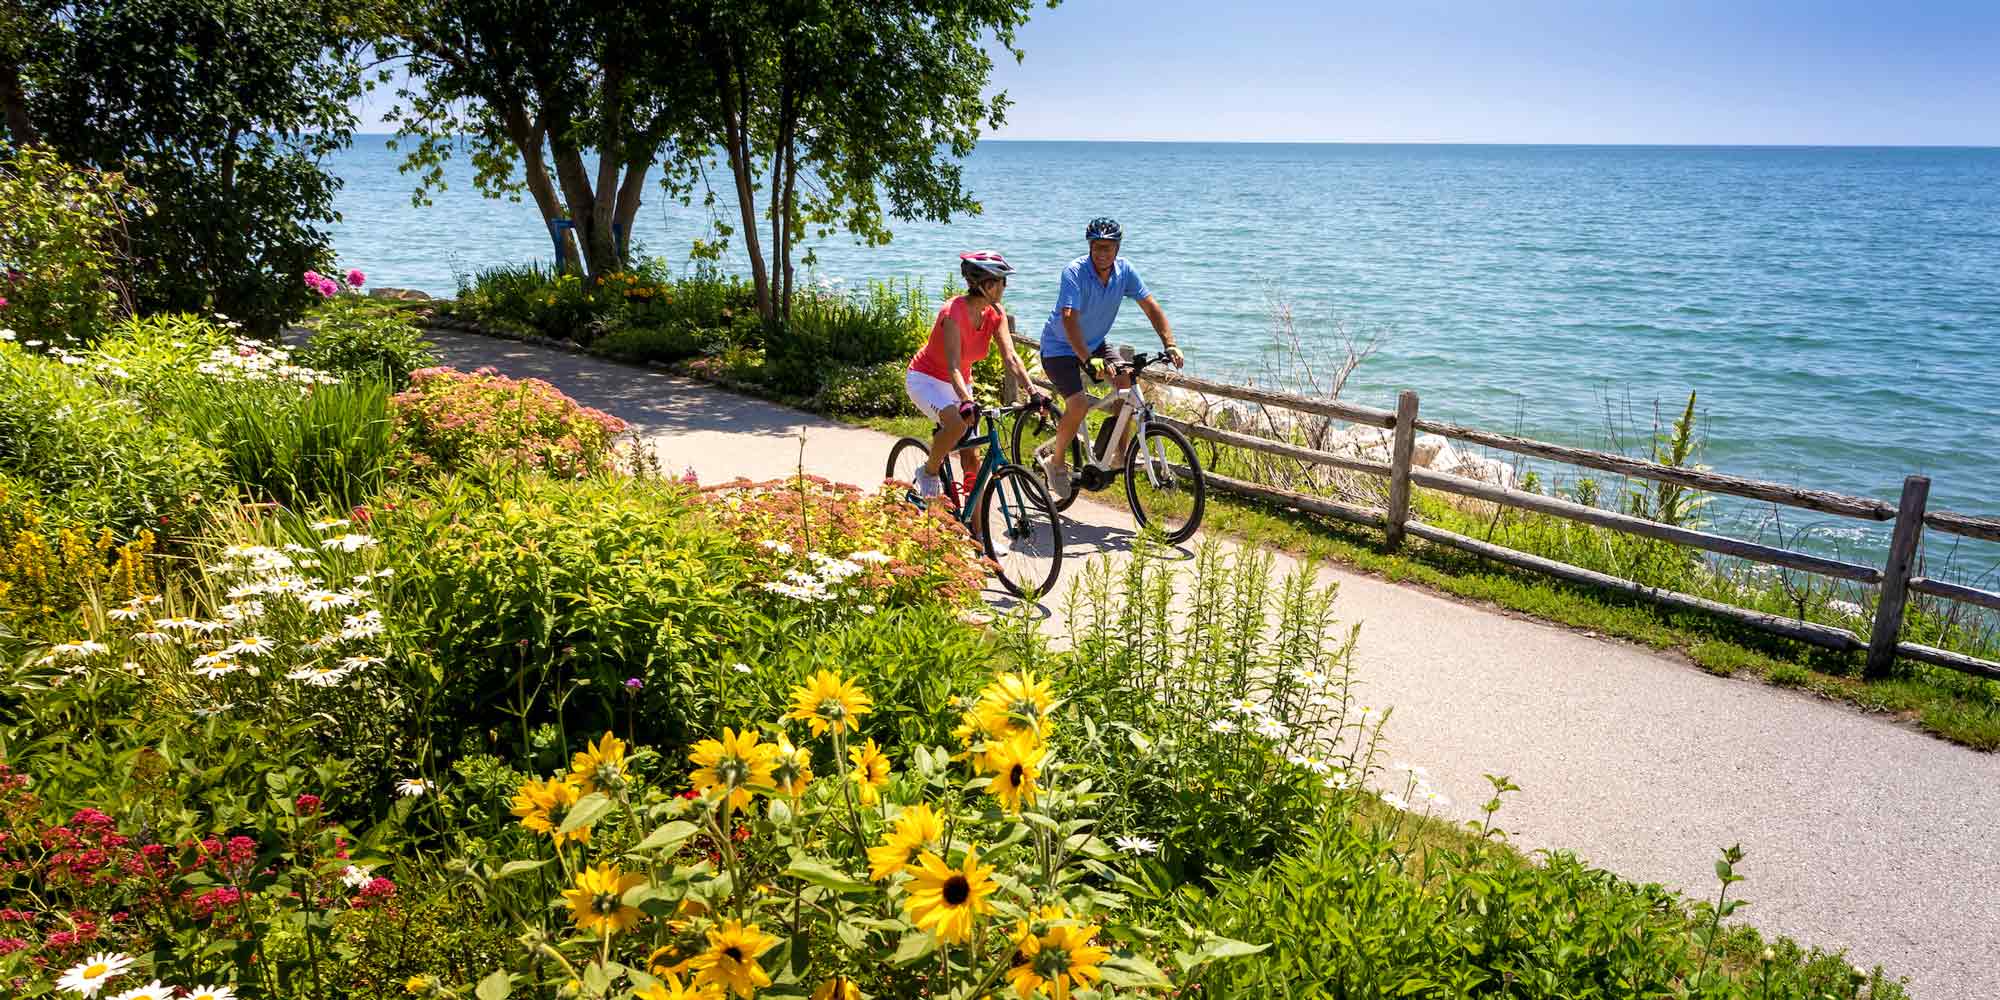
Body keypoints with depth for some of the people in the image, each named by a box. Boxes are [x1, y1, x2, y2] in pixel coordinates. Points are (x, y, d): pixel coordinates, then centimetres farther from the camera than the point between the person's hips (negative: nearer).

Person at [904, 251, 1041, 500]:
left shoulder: (994, 314, -9)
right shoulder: (954, 312, -28)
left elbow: (1011, 357, -16)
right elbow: (953, 366, -37)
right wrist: (967, 403, -51)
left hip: (958, 384, 7)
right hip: (926, 379, -7)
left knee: (972, 459, 0)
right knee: (957, 423, -35)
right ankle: (929, 471, -10)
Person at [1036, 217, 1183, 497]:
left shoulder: (1124, 270, -11)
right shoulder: (1074, 272, -28)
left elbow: (1151, 307, -9)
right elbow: (1069, 319, -39)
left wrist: (1170, 346, -22)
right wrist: (1088, 361, -51)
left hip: (1095, 344, 6)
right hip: (1060, 347, -6)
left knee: (1128, 380, -16)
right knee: (1079, 403, -23)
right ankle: (1056, 461, 0)